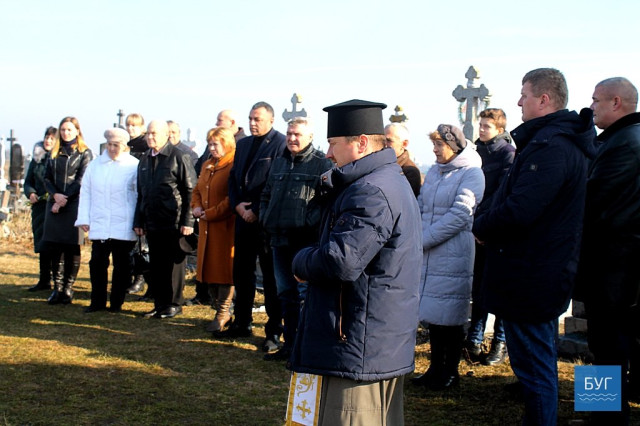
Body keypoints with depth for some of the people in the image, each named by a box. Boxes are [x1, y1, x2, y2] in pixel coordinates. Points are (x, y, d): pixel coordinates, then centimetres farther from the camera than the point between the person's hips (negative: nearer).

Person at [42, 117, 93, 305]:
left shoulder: (84, 153, 1)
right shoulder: (54, 153, 15)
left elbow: (81, 181, -7)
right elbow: (47, 178, 10)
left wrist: (64, 199, -11)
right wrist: (55, 195, -8)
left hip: (74, 204, -4)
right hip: (54, 204, 5)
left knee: (72, 247, -2)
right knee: (55, 247, 2)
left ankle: (68, 288, 4)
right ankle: (57, 287, 9)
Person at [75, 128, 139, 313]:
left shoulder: (134, 166, -1)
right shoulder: (95, 165, 12)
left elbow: (141, 195, 0)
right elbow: (85, 193, 14)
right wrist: (84, 219, 7)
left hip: (124, 226, -3)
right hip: (99, 225, 3)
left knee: (121, 265, 3)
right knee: (97, 263, 2)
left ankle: (116, 303, 14)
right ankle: (97, 302, 14)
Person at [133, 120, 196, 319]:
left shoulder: (179, 157, -5)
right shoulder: (145, 160, 15)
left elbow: (190, 191, -8)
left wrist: (187, 221, -13)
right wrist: (138, 221, 15)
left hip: (173, 223, -6)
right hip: (152, 223, 6)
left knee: (173, 264, 2)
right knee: (155, 265, 10)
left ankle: (174, 304, 12)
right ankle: (160, 304, 19)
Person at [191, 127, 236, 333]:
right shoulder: (207, 165, 16)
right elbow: (197, 190, 24)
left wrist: (211, 213, -15)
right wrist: (196, 207, 5)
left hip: (226, 226, -8)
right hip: (206, 227, 9)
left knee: (224, 268, -3)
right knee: (208, 269, 10)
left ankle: (222, 313, 5)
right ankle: (220, 309, 22)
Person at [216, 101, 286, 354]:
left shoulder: (280, 144, -9)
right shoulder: (243, 144, 15)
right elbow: (233, 177, 15)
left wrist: (256, 211, -15)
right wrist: (237, 205, -2)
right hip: (243, 218, 7)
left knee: (271, 276, 0)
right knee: (241, 272, 13)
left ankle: (274, 331, 7)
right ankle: (242, 323, 25)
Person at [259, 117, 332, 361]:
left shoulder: (322, 164, -6)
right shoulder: (279, 163, 17)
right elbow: (266, 195, 26)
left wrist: (310, 222, -19)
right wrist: (265, 219, 12)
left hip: (305, 241, -7)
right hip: (279, 240, 7)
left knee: (306, 294, -5)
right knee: (285, 294, 14)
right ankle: (290, 345, 25)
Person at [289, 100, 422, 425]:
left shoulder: (371, 192, -20)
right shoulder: (392, 181, 16)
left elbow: (341, 261, -28)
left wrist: (302, 263, -8)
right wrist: (332, 188, 1)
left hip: (360, 348, -11)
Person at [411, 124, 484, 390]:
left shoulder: (471, 173, -8)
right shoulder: (434, 172, 13)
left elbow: (459, 215, -16)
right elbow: (420, 207, 17)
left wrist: (422, 239, -16)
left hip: (453, 256, -6)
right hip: (428, 255, 7)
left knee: (450, 317, 1)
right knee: (432, 313, 11)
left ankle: (451, 372, 14)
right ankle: (436, 367, 23)